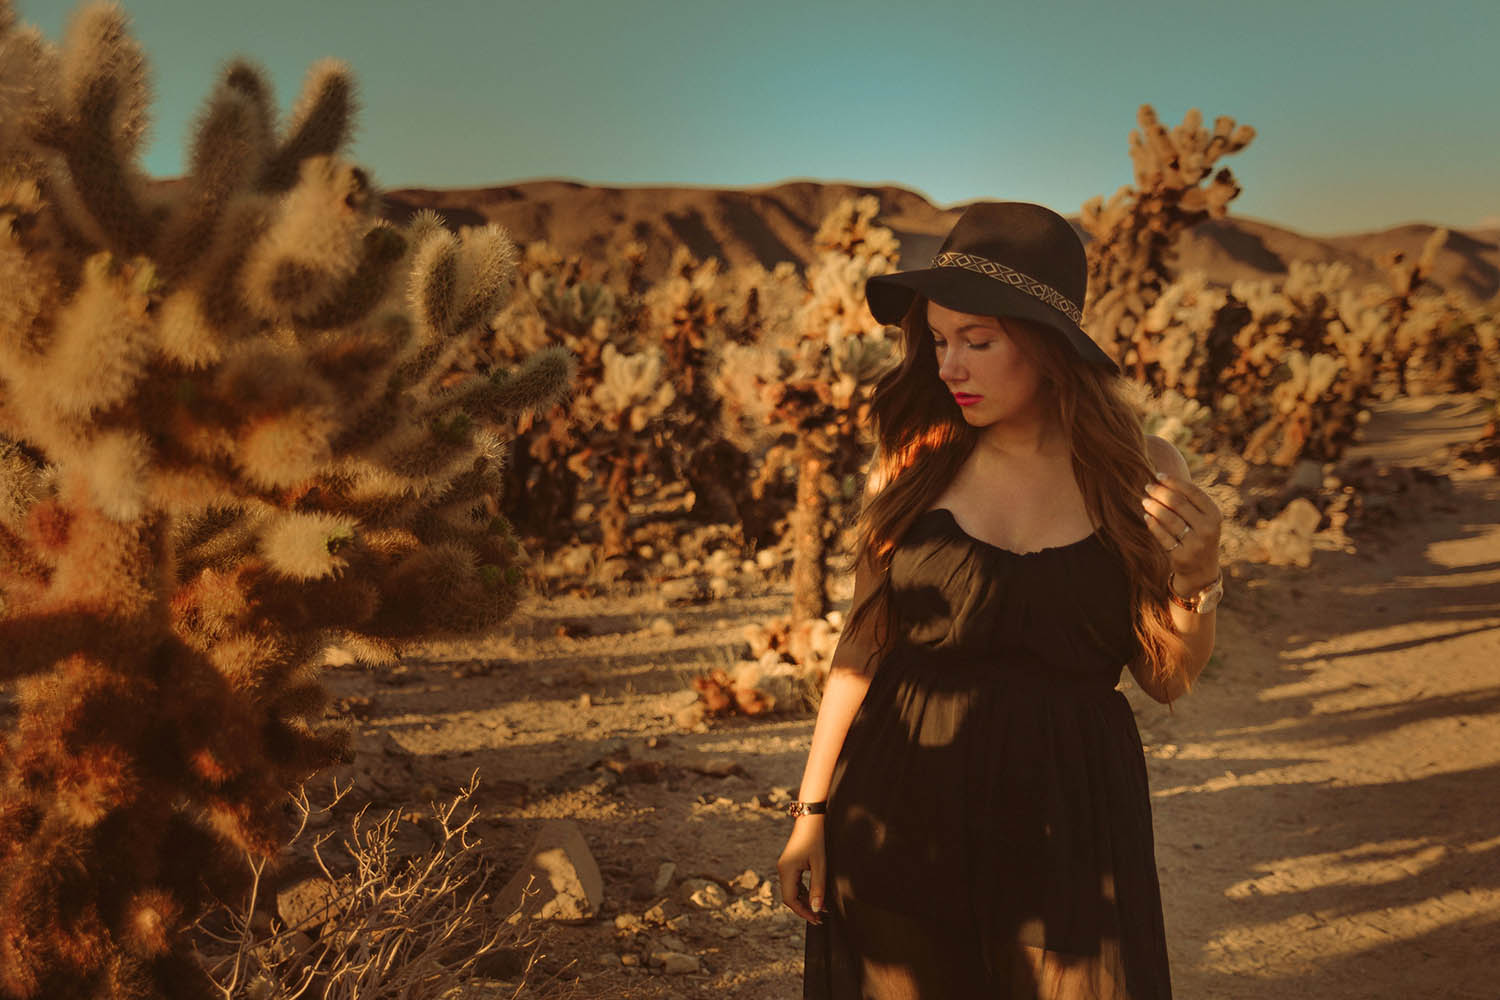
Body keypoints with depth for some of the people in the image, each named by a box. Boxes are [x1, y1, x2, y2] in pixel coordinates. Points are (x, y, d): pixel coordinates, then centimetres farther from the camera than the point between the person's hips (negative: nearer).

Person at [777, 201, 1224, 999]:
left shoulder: (1140, 471, -3)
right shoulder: (914, 461, -3)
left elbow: (1168, 680, 4)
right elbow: (863, 643, 3)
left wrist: (1196, 572, -14)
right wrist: (812, 808, 4)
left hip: (1066, 815, 0)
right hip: (903, 807, 1)